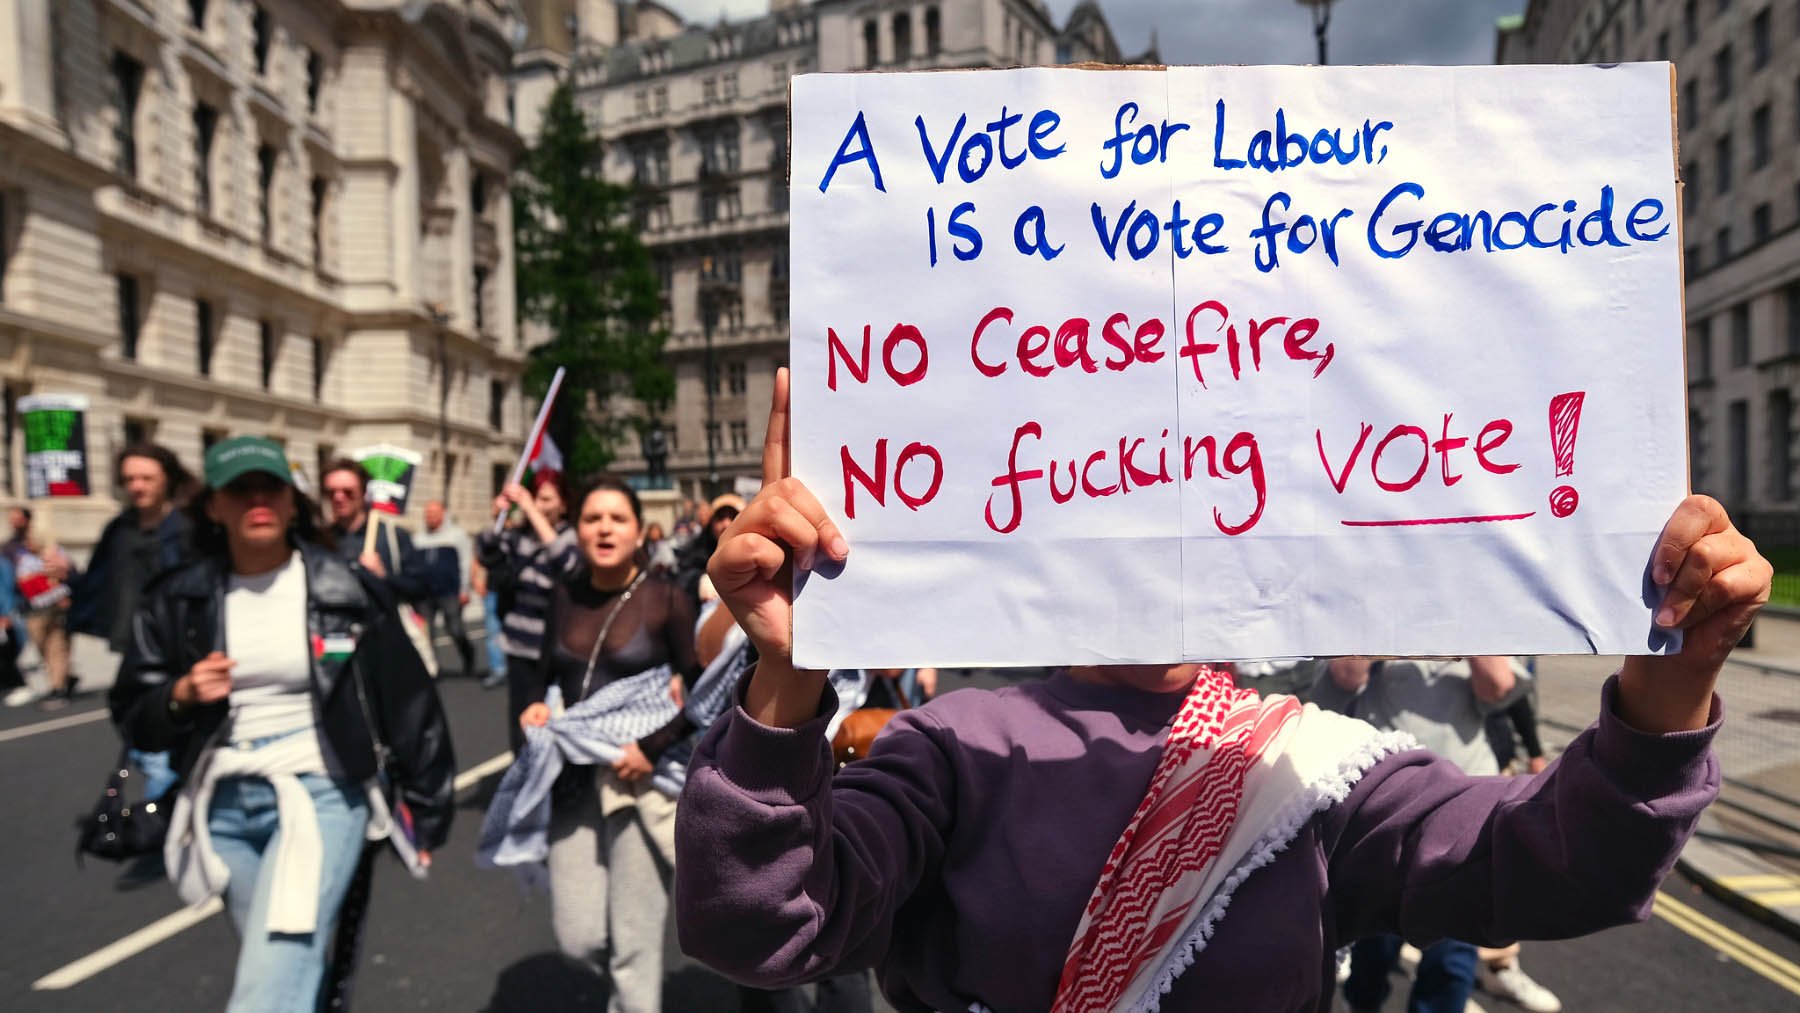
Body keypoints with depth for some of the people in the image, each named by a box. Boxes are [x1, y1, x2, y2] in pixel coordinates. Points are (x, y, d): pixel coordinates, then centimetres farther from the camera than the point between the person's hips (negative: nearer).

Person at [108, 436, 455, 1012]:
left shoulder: (346, 591, -7)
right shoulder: (178, 600, 2)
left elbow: (406, 701, -3)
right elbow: (133, 719, 7)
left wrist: (425, 810, 1)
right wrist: (181, 696, -15)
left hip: (320, 794, -4)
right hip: (224, 804, 4)